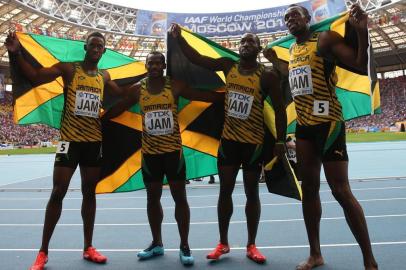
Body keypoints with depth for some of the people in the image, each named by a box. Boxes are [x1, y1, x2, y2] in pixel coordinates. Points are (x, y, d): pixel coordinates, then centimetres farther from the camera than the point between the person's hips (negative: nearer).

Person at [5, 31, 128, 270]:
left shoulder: (104, 76, 13)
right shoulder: (69, 68, -1)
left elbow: (121, 94, 28)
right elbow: (35, 76, -12)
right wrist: (17, 54, -26)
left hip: (95, 141, 4)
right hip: (70, 140, -4)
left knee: (89, 192, 10)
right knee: (58, 192, -2)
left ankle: (88, 248, 22)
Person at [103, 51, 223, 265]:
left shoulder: (175, 86, -4)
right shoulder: (137, 89, 2)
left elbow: (205, 96, -3)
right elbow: (117, 109, 11)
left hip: (173, 150, -2)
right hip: (149, 152, 2)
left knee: (180, 197, 2)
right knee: (152, 197, 11)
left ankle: (184, 246, 15)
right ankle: (157, 243, 28)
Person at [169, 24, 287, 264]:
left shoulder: (267, 75, -6)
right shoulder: (228, 66, 4)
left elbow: (280, 109, -4)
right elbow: (196, 58, 1)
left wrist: (281, 141, -9)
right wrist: (179, 38, -13)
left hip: (254, 141, -3)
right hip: (228, 139, 3)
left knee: (252, 193, 7)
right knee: (225, 191, 7)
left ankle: (251, 246, 22)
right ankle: (223, 243, 22)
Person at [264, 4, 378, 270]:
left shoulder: (325, 39, -4)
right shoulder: (293, 49, 17)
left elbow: (361, 66, -13)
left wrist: (361, 31, -26)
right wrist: (274, 60, 31)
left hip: (328, 123, -8)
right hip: (303, 126, 8)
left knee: (341, 191, -7)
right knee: (309, 189, 10)